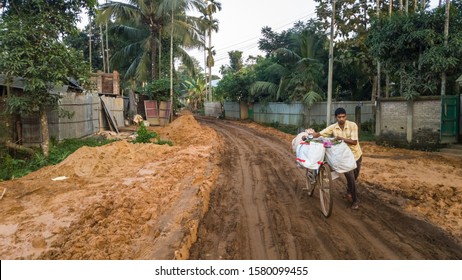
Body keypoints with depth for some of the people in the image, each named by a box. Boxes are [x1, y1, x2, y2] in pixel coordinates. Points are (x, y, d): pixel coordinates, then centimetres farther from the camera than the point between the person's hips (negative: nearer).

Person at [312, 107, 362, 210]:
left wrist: (341, 138, -28)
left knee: (354, 176, 17)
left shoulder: (352, 125, -18)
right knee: (350, 177, -6)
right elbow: (319, 134, -13)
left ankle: (349, 191, 46)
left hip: (356, 154, 1)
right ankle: (354, 200, 10)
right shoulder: (333, 127, -12)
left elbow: (354, 142, -21)